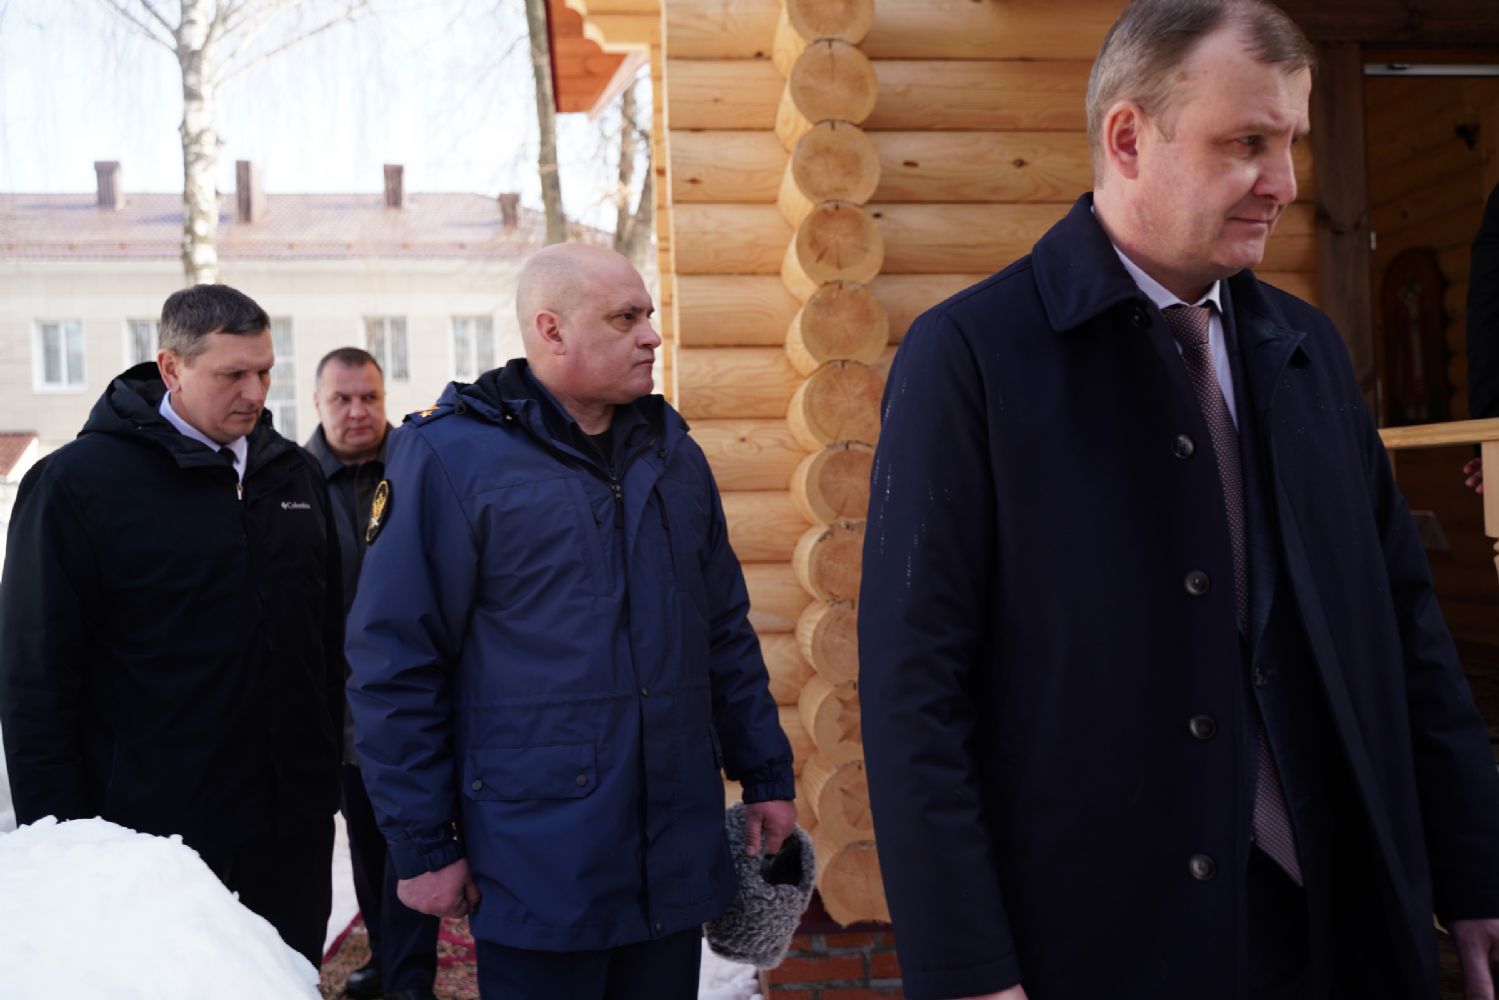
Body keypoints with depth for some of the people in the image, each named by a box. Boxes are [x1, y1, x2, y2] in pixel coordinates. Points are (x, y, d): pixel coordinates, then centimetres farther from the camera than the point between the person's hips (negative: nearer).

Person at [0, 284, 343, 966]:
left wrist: (330, 753, 11)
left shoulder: (294, 472, 8)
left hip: (296, 820, 5)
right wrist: (61, 847, -10)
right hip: (158, 828, -5)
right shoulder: (77, 482, -9)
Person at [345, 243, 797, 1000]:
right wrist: (422, 845, -8)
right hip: (537, 872, -5)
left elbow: (726, 630, 15)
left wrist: (765, 775, 13)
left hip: (680, 851, 6)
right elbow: (394, 664, -9)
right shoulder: (449, 455, -9)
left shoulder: (670, 448, 9)